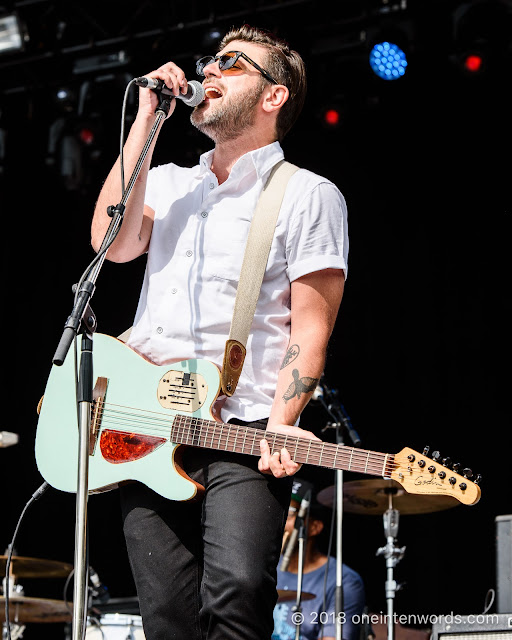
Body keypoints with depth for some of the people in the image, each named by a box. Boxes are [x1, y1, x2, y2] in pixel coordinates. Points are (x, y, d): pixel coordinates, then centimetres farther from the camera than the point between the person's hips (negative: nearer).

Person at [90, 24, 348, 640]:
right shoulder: (166, 183, 21)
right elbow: (113, 242, -1)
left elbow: (311, 326, -3)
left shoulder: (308, 196, 5)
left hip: (243, 433, -5)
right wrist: (147, 120, 2)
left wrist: (280, 425, -18)